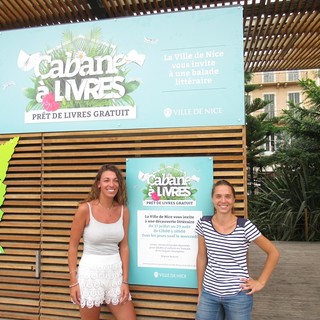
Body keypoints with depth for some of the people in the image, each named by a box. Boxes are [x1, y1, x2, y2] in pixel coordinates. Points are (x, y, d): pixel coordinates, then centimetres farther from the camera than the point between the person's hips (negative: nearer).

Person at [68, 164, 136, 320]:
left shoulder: (123, 210, -1)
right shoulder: (85, 209, -12)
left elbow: (124, 246, 3)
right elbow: (73, 246, -6)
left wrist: (125, 281, 1)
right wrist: (73, 281, -7)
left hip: (116, 272, 3)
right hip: (90, 272, -3)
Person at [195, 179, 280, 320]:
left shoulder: (245, 226, -13)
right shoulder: (203, 223, -5)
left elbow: (273, 253, -2)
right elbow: (201, 257, 5)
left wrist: (260, 282, -2)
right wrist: (200, 291, 9)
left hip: (238, 295, -2)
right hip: (209, 293, 3)